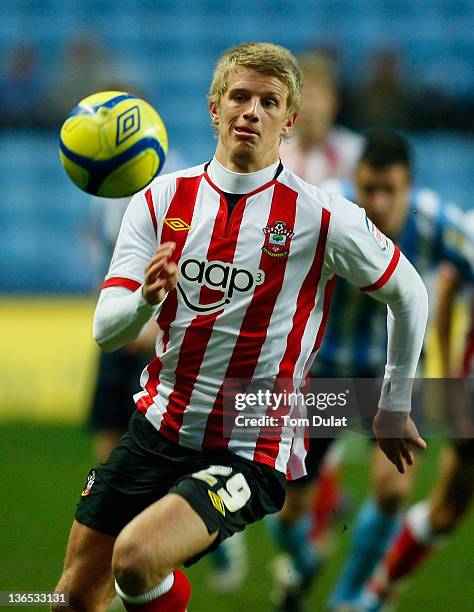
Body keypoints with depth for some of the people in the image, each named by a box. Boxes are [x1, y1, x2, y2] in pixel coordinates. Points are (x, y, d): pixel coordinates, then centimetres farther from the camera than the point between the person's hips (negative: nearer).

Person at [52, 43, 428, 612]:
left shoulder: (322, 217, -10)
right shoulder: (162, 199, 0)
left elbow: (409, 294, 6)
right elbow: (105, 330, -6)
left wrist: (393, 408, 13)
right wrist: (146, 298, -29)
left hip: (250, 453, -5)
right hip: (156, 430, 5)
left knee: (136, 556, -28)